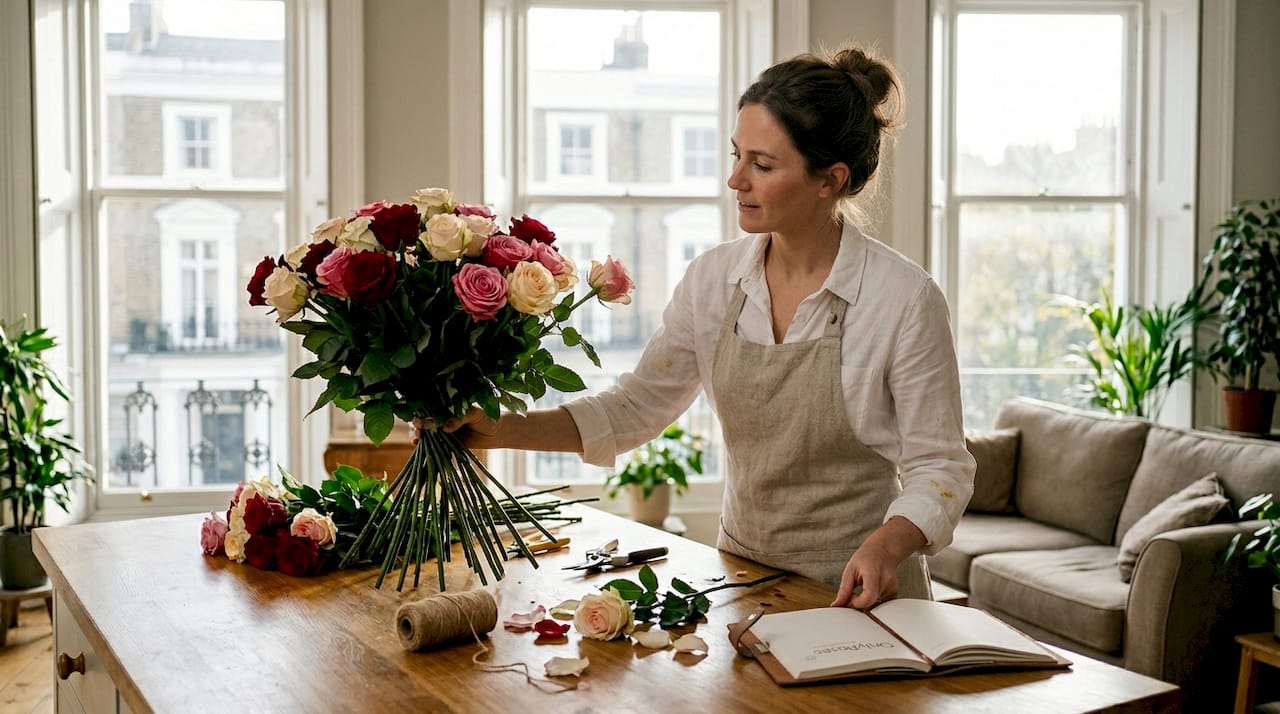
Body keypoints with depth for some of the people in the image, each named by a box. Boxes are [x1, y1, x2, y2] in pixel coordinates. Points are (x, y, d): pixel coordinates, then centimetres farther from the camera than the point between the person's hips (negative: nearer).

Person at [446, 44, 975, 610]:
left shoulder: (905, 298, -14)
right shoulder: (713, 278, -1)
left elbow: (939, 466, -9)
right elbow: (636, 407, 3)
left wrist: (884, 546, -27)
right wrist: (502, 430, -8)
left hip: (858, 591, -4)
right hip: (741, 571, 4)